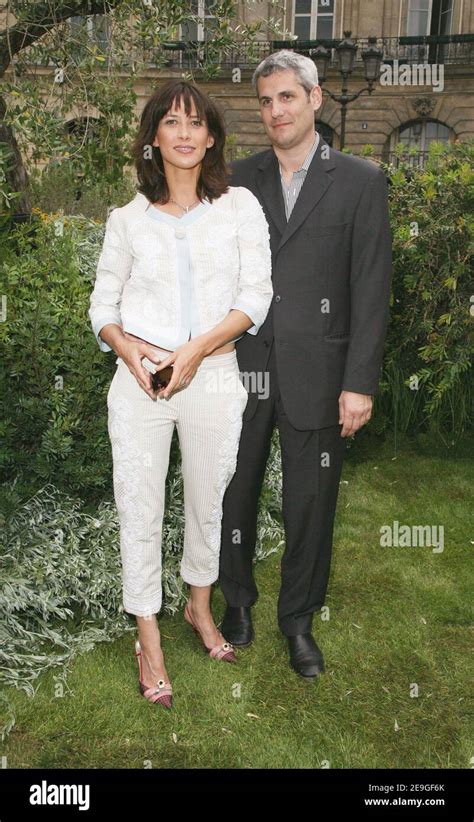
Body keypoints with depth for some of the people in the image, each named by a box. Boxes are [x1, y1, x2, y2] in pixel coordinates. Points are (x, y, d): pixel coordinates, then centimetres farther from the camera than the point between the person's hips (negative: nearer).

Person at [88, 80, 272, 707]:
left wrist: (195, 350, -15)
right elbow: (103, 304, 7)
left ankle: (200, 605, 41)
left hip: (214, 379, 0)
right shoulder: (128, 219, 5)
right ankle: (149, 637, 25)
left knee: (208, 500, 15)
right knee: (140, 508, 6)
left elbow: (256, 295, -4)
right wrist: (128, 349, -14)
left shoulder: (240, 206, 3)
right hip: (140, 382, 0)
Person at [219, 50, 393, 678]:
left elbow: (371, 289, -4)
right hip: (242, 370, 2)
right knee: (235, 492, 14)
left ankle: (299, 618, 31)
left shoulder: (360, 181, 0)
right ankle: (238, 597, 38)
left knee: (310, 506, 9)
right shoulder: (240, 179, 7)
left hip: (314, 377, -2)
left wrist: (360, 383, -10)